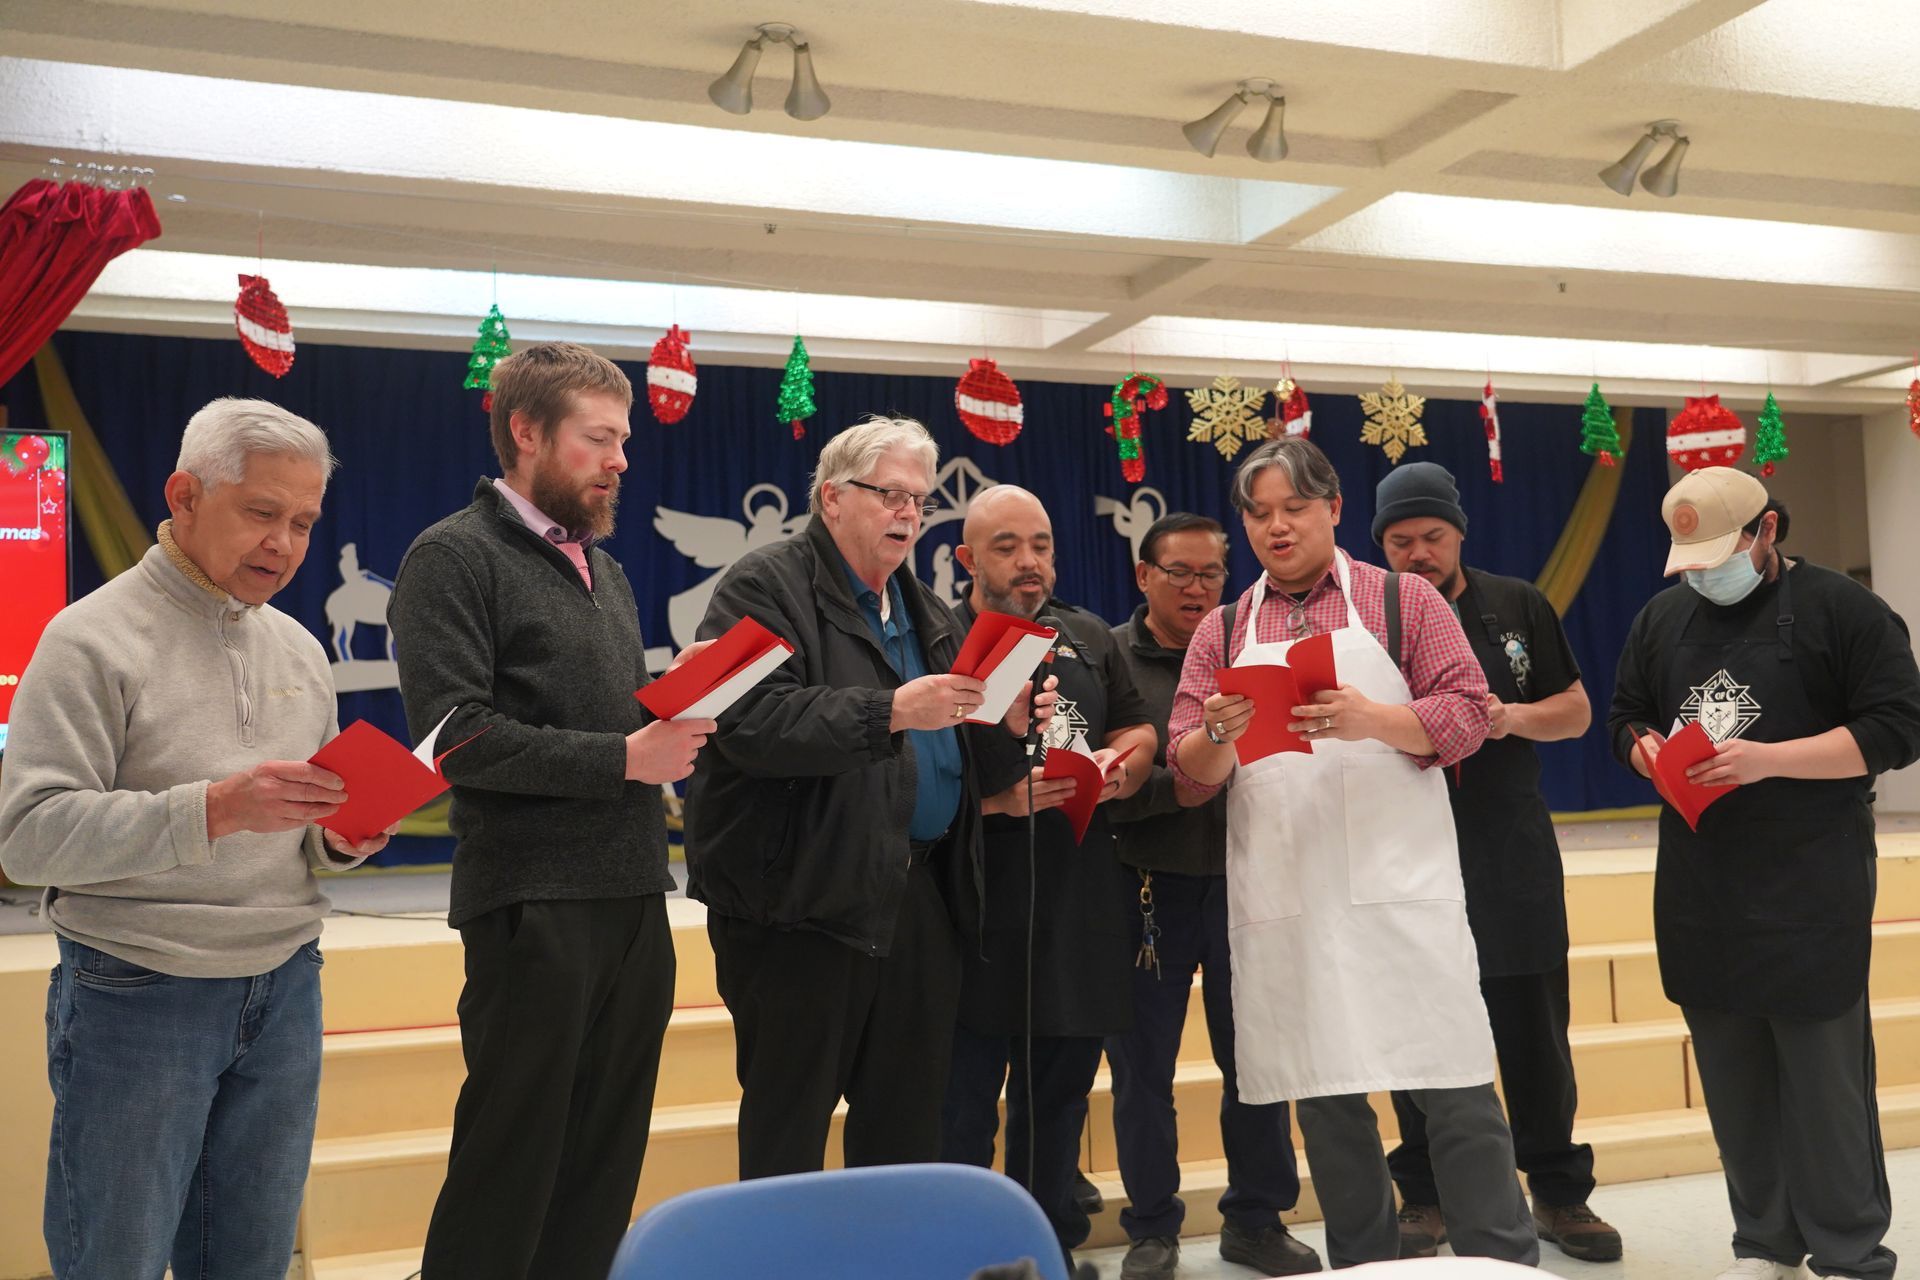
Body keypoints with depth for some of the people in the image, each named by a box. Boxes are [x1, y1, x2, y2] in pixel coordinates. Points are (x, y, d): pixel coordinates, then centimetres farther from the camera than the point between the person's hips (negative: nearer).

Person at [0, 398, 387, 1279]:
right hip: (137, 999, -5)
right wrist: (215, 808, -27)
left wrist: (341, 840, -6)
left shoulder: (298, 650, 10)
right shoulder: (94, 638, -8)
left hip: (285, 992, 5)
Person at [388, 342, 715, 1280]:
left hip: (634, 898, 8)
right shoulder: (454, 556, -6)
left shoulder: (604, 570, 19)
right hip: (535, 905, -7)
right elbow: (457, 733, -17)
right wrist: (625, 758, -16)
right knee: (512, 1165, 2)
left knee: (605, 1163, 14)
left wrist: (681, 719, 0)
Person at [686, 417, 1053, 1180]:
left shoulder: (927, 611, 19)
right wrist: (890, 710, -26)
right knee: (789, 1124, 3)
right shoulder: (765, 587, -6)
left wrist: (1007, 723, 0)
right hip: (805, 897, -7)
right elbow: (749, 721, -21)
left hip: (922, 895, 7)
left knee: (909, 1115, 14)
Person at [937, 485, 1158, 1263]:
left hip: (1081, 901, 5)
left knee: (1061, 1090, 15)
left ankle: (1052, 1243, 29)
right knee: (964, 1103, 0)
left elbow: (1139, 732, 18)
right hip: (981, 904, -5)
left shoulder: (1088, 636, 14)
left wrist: (1122, 766, -4)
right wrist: (999, 801, -21)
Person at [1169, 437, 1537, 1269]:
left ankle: (1504, 1261, 14)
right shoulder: (1222, 632, 11)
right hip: (1285, 902, 3)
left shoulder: (1403, 601, 5)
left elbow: (1465, 715, -3)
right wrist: (1217, 736, -15)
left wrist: (1372, 719, -20)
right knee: (1325, 1101, 9)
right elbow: (1190, 778, 8)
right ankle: (1363, 1263, 23)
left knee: (1457, 1091, 0)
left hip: (1401, 884, -2)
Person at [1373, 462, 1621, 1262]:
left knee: (1535, 1029, 7)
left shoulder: (1518, 607, 4)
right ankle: (1424, 1195, 21)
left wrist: (1515, 717, -13)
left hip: (1513, 854, 1)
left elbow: (1576, 711, 7)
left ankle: (1559, 1192, 21)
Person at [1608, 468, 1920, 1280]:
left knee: (1825, 1081, 1)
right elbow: (1625, 717, 20)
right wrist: (1645, 749, -4)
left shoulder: (1843, 609, -5)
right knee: (1733, 1081, 12)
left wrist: (1767, 760, -19)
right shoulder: (1661, 618, 12)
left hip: (1810, 887, -5)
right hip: (1700, 888, 5)